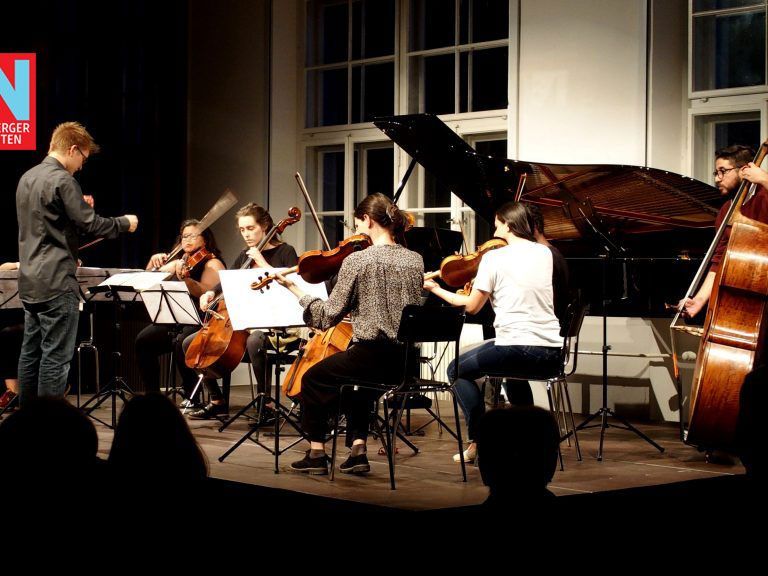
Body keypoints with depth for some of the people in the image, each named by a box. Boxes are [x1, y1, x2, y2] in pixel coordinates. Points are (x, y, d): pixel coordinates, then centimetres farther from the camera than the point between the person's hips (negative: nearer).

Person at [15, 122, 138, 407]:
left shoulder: (27, 178, 14)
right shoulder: (62, 180, -14)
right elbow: (91, 224, -15)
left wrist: (79, 208, 22)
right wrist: (125, 223, 0)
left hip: (30, 282, 9)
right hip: (56, 283, -9)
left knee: (31, 353, 13)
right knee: (56, 357, -5)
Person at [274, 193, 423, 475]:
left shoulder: (356, 260, -11)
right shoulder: (415, 260, 5)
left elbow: (328, 317, -7)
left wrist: (294, 289, 4)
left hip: (371, 354, -6)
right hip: (406, 361, 6)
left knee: (313, 379, 21)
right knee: (357, 381, 35)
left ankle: (316, 453, 21)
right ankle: (358, 449, 24)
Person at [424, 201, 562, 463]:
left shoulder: (494, 257, -4)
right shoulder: (545, 253, 11)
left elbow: (472, 306, 1)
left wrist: (436, 290, 14)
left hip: (517, 348, -6)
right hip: (551, 355, 6)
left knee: (457, 370, 17)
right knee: (513, 369, 38)